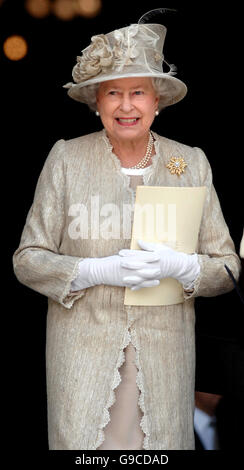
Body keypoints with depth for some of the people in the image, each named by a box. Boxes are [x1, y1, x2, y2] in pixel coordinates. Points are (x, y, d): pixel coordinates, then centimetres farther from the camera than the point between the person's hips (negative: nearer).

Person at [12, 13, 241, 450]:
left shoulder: (191, 164, 4)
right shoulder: (66, 159, 0)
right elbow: (27, 259, 0)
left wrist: (179, 266, -17)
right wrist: (98, 271, -17)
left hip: (163, 359, 1)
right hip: (82, 353, -1)